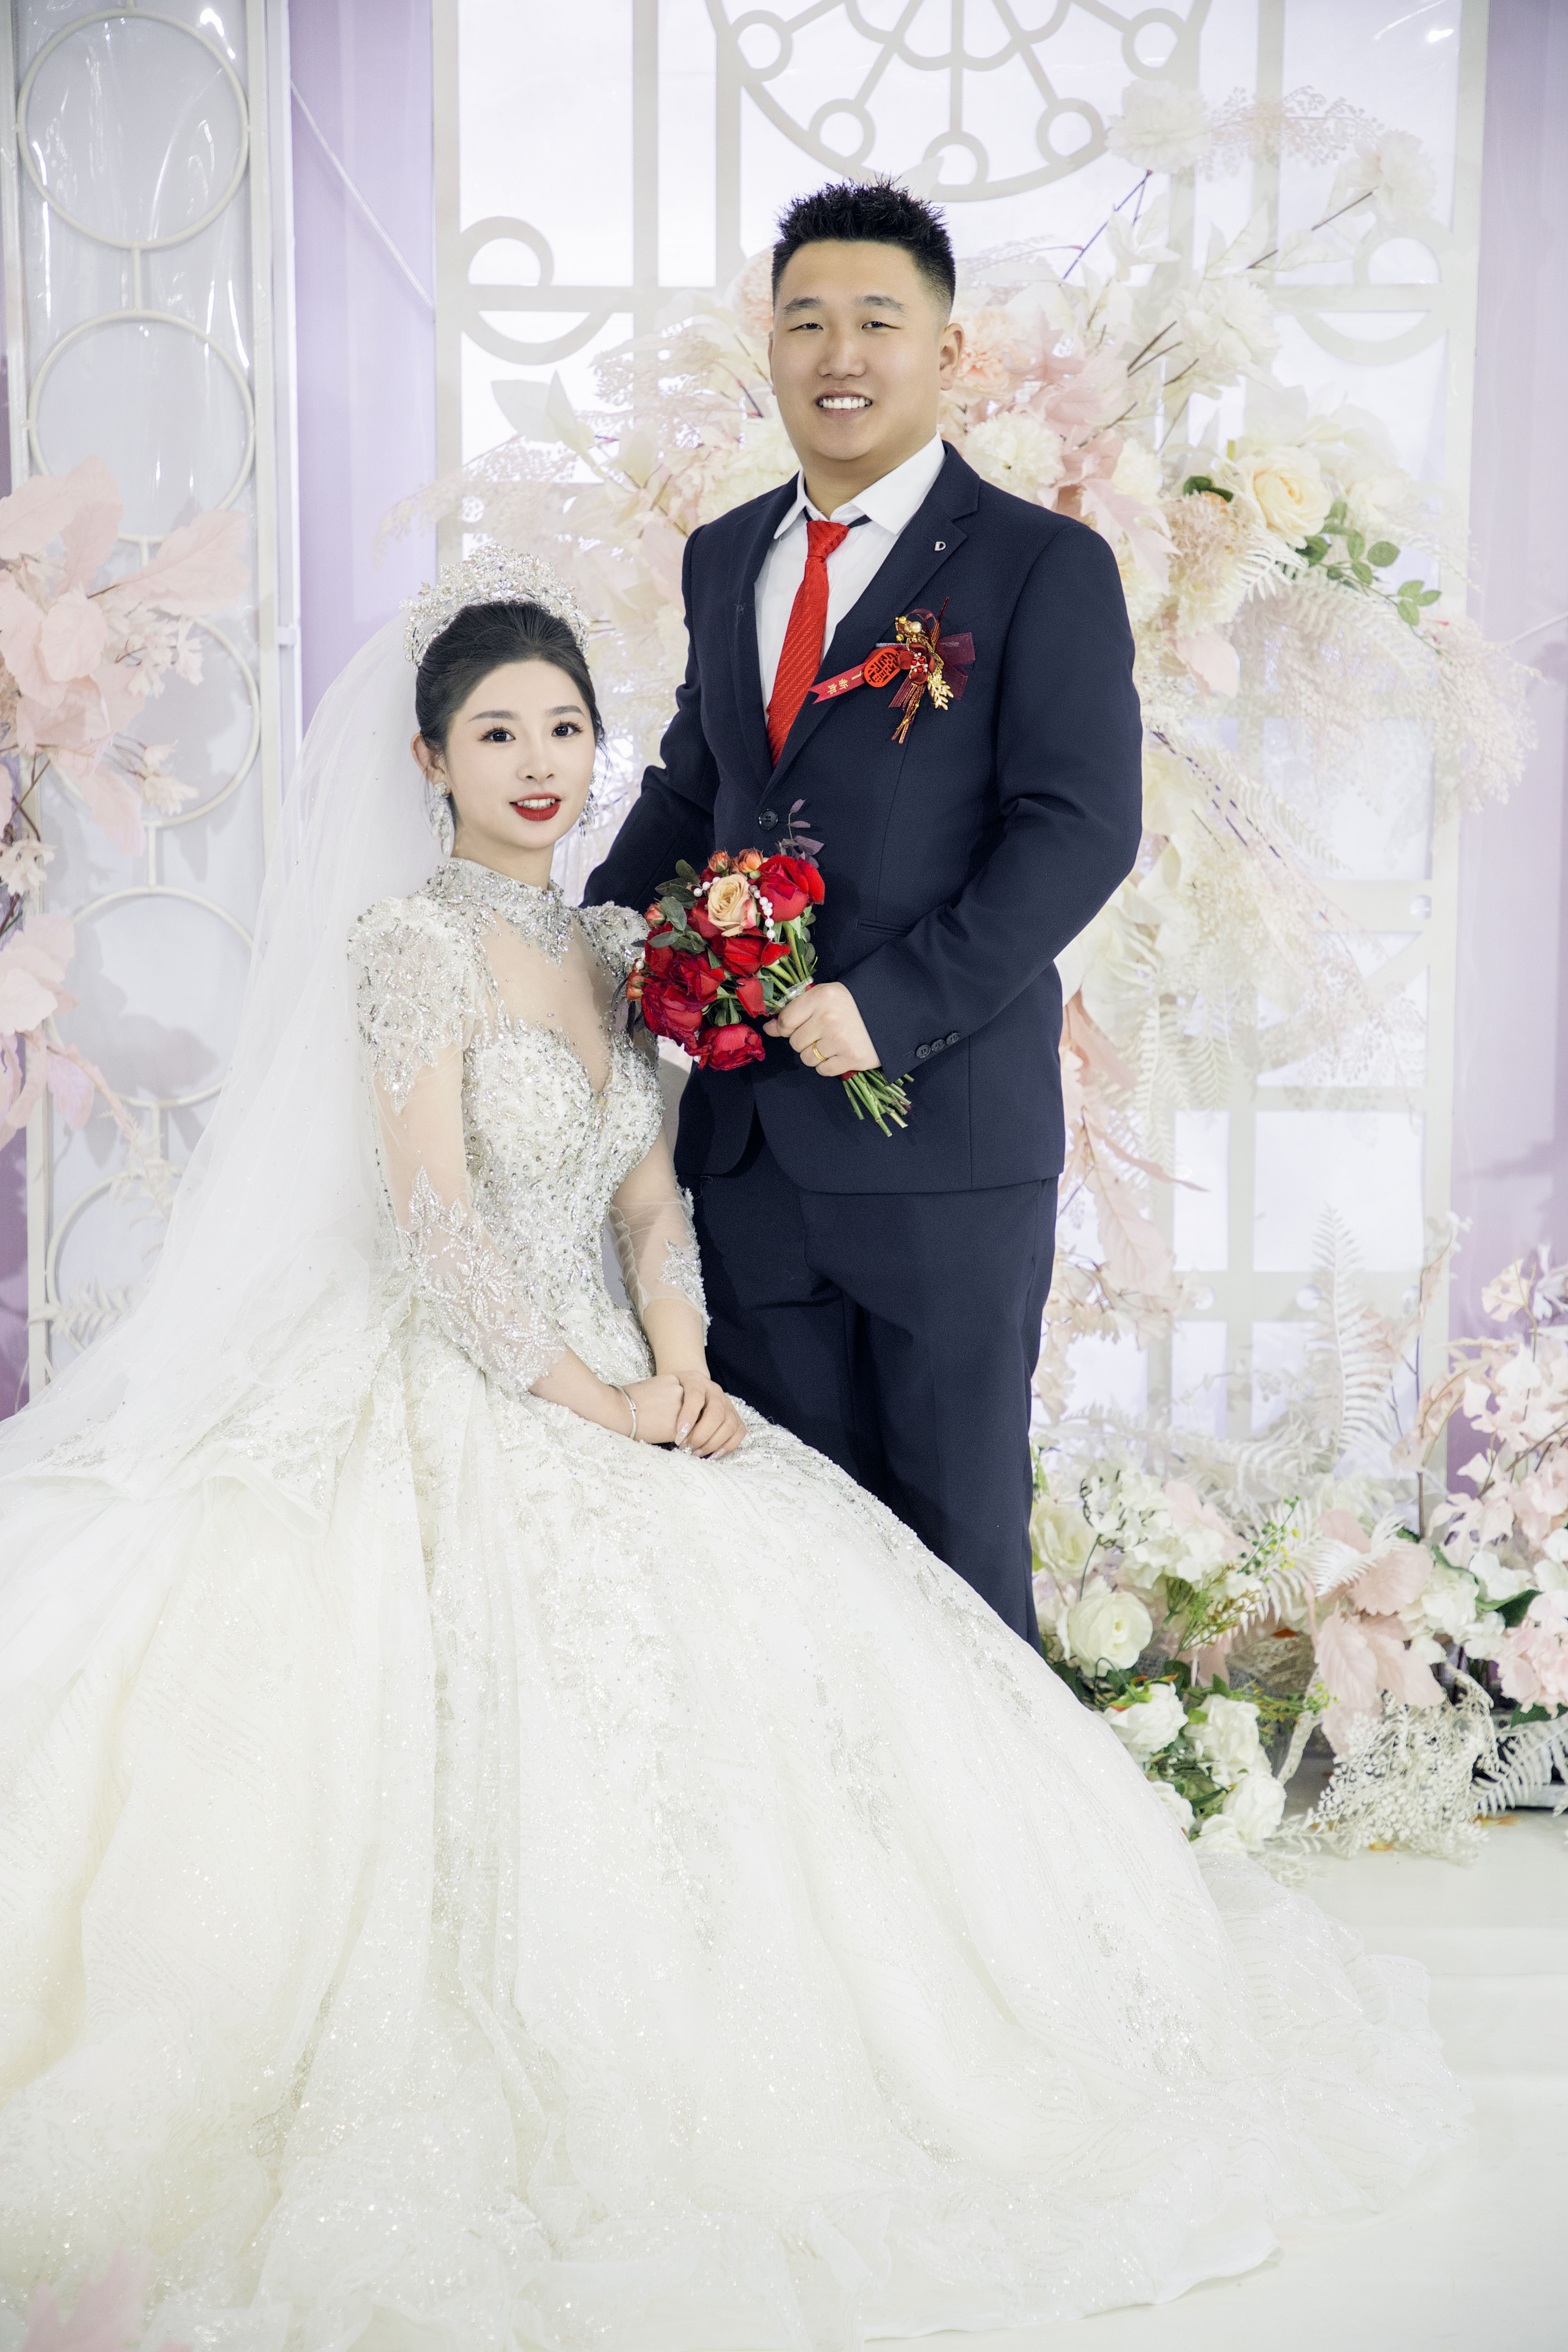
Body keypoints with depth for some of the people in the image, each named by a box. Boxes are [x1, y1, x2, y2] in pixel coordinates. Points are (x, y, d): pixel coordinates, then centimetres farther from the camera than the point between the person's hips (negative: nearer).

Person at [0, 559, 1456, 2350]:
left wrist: (677, 1361, -8)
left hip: (609, 1394, 7)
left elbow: (647, 1196, 11)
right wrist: (592, 1399, -16)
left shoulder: (608, 947, 15)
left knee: (830, 1665, -11)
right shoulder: (408, 934, -6)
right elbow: (434, 1216, -14)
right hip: (456, 1406, -6)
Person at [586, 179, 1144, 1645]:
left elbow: (1081, 825, -13)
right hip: (749, 1129, 5)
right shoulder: (723, 557, 14)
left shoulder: (1046, 566, -5)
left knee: (956, 1511, 8)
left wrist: (894, 1008, -21)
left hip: (946, 1128, -5)